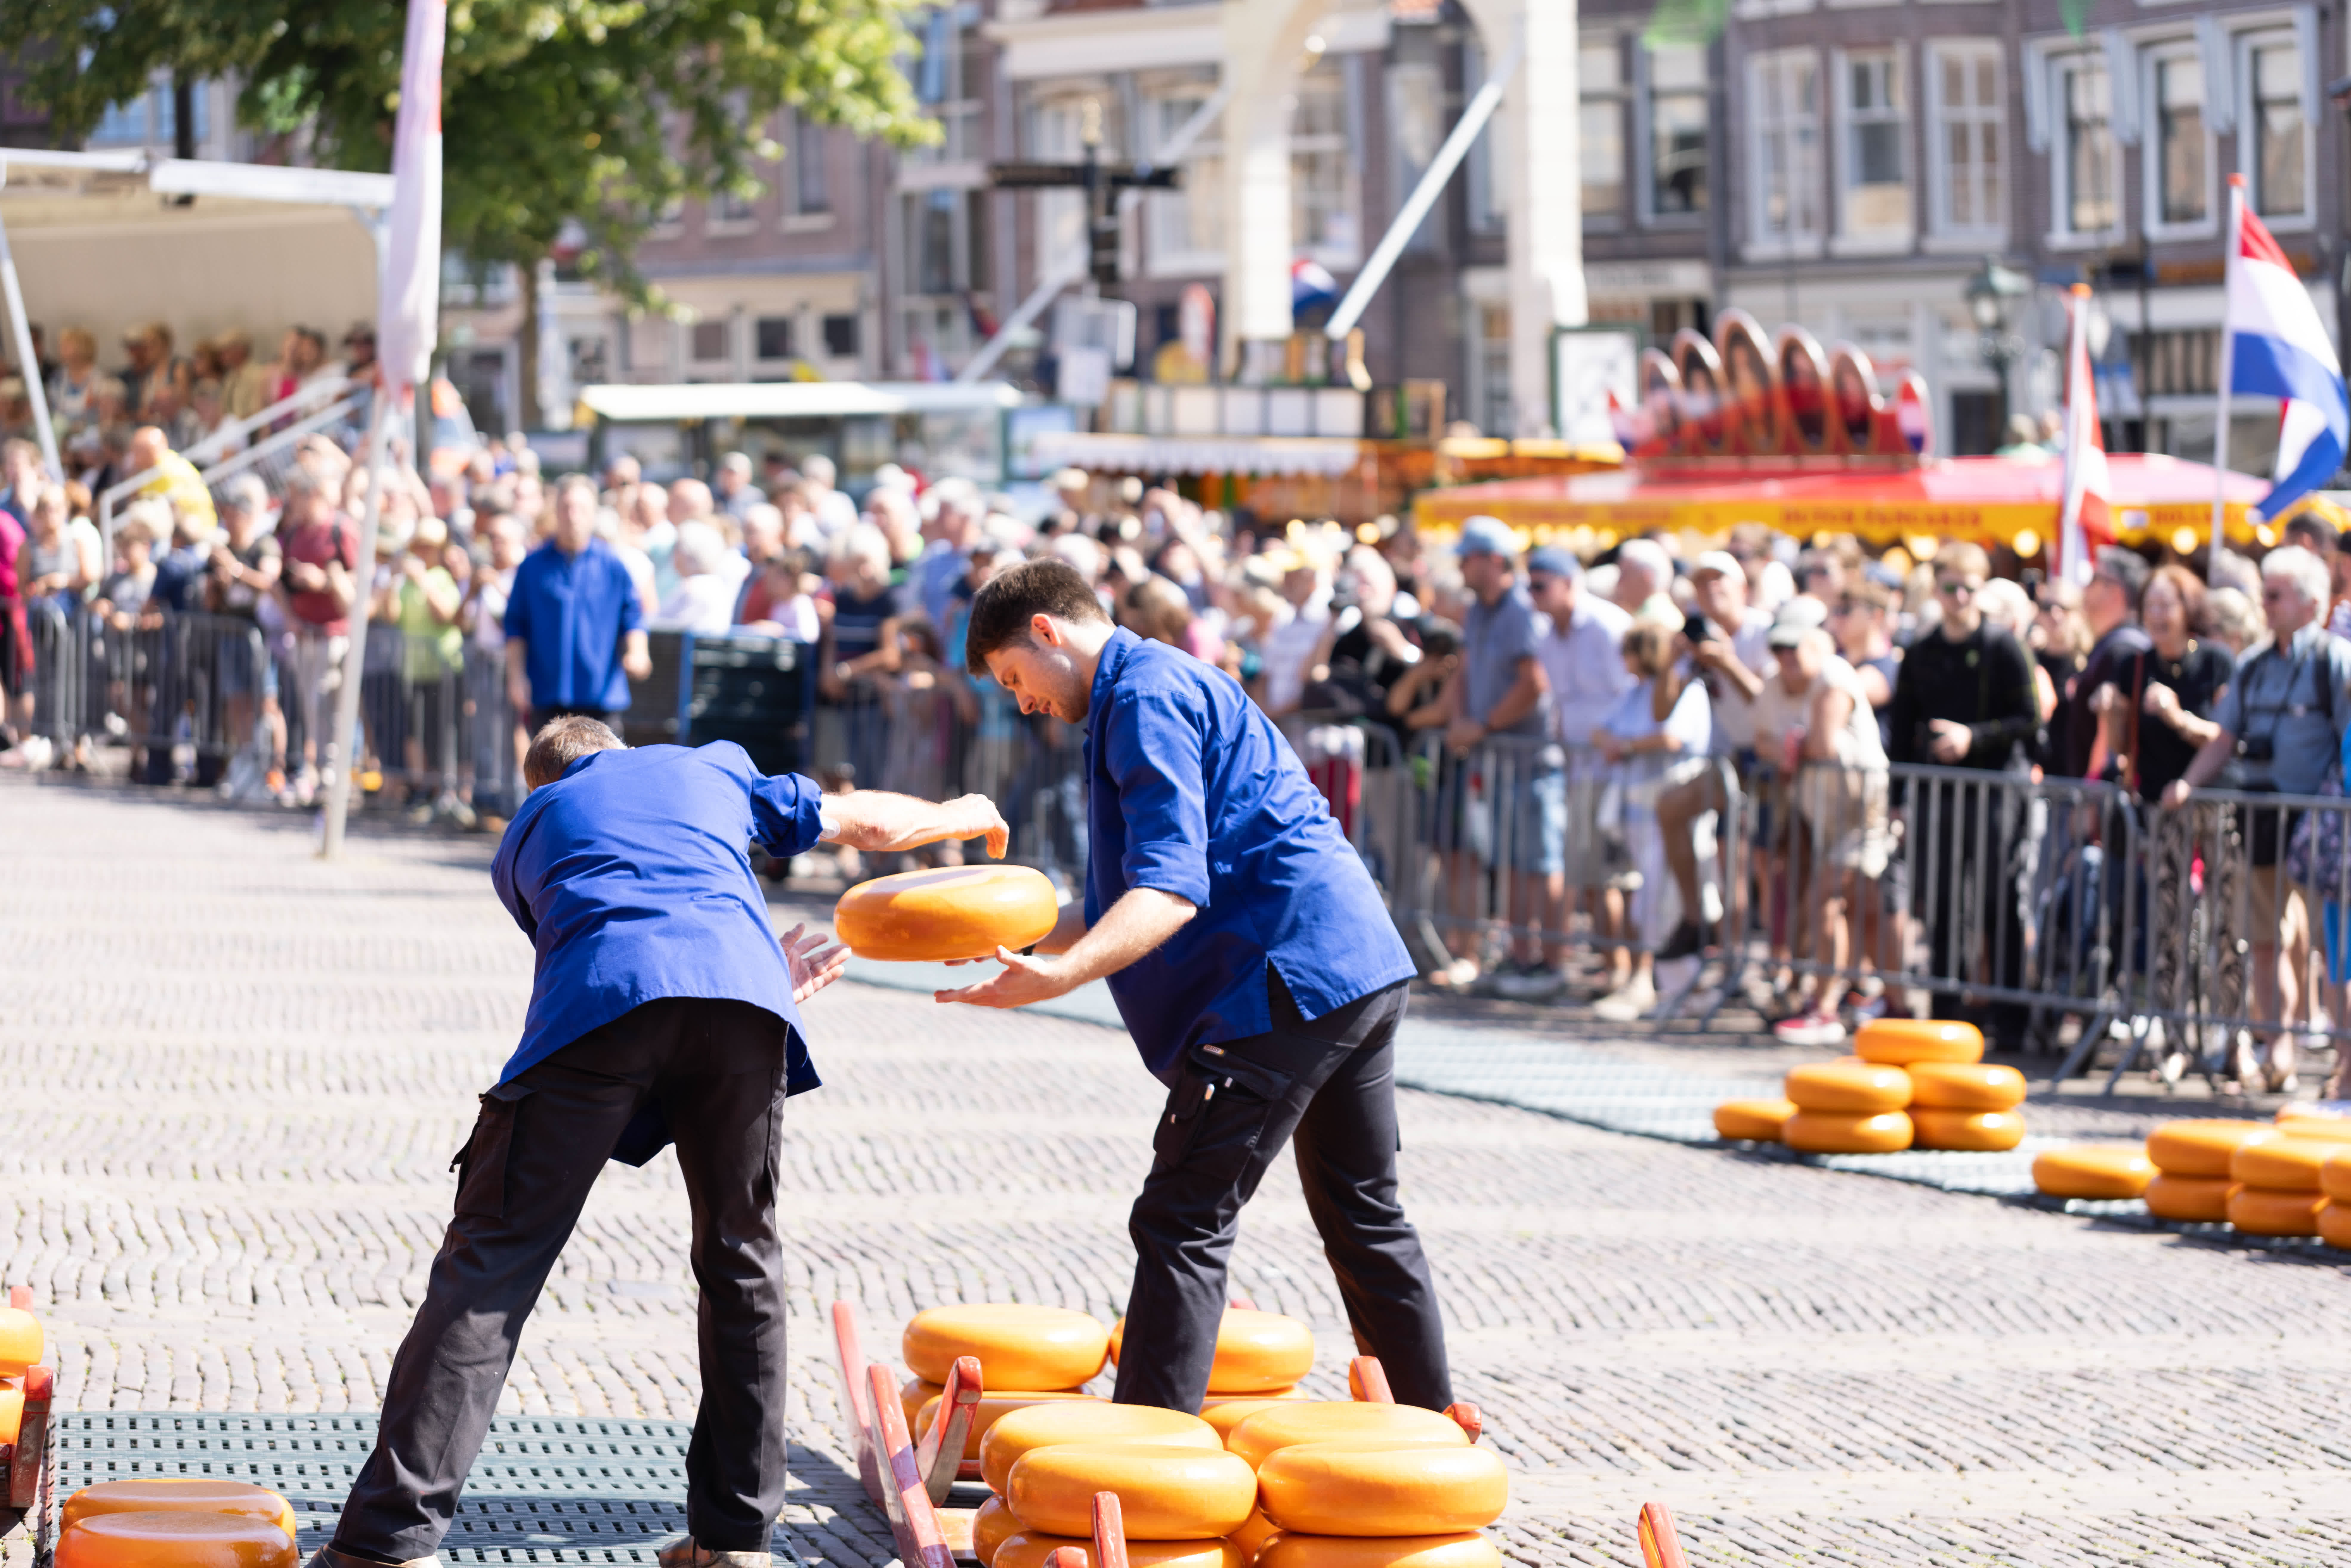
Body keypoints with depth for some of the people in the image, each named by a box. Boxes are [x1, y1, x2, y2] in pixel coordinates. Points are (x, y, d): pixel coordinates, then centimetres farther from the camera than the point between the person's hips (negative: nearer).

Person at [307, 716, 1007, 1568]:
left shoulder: (527, 834, 35)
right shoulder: (711, 767, 37)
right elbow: (861, 820, 48)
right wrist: (962, 816, 69)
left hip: (597, 1003, -1)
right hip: (741, 988, 1)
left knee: (493, 1262, -2)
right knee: (742, 1262, 19)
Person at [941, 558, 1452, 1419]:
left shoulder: (1146, 696, -10)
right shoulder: (1173, 682, 23)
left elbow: (1174, 887, -23)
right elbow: (1133, 895, 28)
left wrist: (1061, 976, -35)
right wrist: (1029, 946, 21)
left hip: (1288, 984, -11)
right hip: (1369, 969, 11)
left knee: (1183, 1225, -10)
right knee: (1363, 1215, 23)